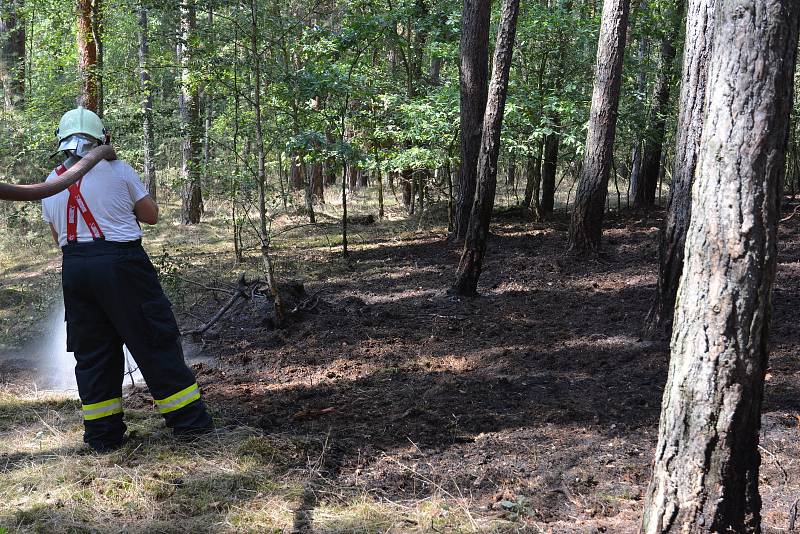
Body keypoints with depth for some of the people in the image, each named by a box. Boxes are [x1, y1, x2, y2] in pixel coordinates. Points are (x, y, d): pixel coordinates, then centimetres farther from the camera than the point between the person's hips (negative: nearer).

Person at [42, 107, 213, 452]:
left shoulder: (50, 184, 11)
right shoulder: (117, 170, -1)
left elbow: (57, 236, 18)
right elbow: (151, 215, 6)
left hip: (74, 268, 4)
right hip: (120, 263, -4)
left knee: (92, 353, 11)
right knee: (155, 342, 3)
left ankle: (101, 434, 15)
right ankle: (188, 418, 7)